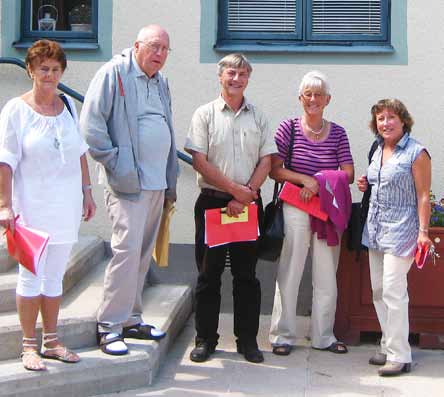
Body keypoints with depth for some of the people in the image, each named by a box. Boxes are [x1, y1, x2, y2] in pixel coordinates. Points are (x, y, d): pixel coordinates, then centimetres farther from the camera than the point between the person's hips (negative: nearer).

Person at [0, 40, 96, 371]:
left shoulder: (68, 106, 10)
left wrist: (87, 191, 15)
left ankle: (51, 341, 20)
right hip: (32, 204, -5)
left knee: (55, 275, 11)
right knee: (31, 275, -1)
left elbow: (79, 152, 18)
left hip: (66, 204, 5)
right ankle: (29, 346, 9)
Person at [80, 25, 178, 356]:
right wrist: (114, 163, -13)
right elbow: (91, 124, -11)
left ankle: (130, 319, 21)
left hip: (157, 182, 8)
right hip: (128, 182, -8)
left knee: (143, 254, 11)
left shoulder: (161, 82, 19)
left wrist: (171, 180, 20)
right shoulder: (113, 73, -5)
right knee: (127, 249, -13)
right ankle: (109, 326, -5)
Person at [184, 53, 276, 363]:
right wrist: (235, 189, -10)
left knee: (247, 274, 5)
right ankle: (206, 339, 12)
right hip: (212, 201, -2)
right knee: (209, 273, 3)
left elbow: (266, 162, 4)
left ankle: (248, 340, 13)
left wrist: (245, 196, -8)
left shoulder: (258, 117, 10)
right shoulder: (205, 114, 3)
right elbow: (200, 161, -6)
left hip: (249, 202, 2)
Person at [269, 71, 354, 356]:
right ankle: (283, 336, 12)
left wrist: (318, 182, -13)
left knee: (327, 278, 9)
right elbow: (274, 170, -4)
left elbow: (348, 175, 2)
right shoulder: (289, 128, -1)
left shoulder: (337, 133, 6)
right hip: (295, 211, -3)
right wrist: (305, 179, -17)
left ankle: (324, 336, 21)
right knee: (289, 275, 1)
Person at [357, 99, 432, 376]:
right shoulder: (378, 151, 12)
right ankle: (388, 347, 22)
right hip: (375, 228, 8)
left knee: (393, 291, -10)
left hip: (401, 229, -8)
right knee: (378, 291, 11)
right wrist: (367, 185, 6)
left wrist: (423, 231, -16)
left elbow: (423, 196, -11)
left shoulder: (416, 153, -10)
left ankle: (399, 356, -2)